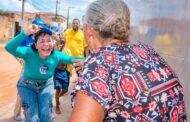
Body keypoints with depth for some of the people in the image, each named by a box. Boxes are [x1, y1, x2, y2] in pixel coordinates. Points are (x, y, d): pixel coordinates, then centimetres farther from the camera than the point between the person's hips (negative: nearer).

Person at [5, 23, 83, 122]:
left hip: (46, 85, 3)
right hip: (27, 86, -2)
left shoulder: (56, 56, -23)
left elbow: (71, 59, -7)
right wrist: (26, 32, -63)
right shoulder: (29, 53, -33)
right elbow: (9, 48, -50)